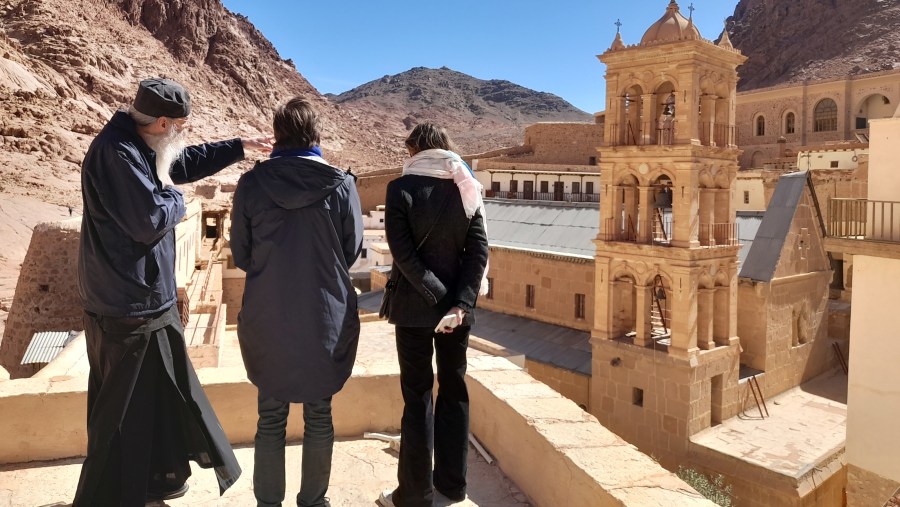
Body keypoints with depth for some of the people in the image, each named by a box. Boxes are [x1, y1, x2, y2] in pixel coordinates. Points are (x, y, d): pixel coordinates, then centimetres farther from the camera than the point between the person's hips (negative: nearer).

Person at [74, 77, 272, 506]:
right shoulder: (116, 153, -23)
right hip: (129, 305, -11)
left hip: (139, 298, 11)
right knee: (125, 408, 3)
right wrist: (174, 196, -8)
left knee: (159, 392, 22)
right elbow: (152, 220, -28)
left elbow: (187, 162, 25)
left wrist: (239, 146, 23)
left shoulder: (139, 147, 8)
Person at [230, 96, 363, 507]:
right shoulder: (341, 184, -9)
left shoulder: (251, 183, -8)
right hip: (327, 320, 0)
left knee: (271, 418, 15)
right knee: (319, 416, 15)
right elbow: (352, 250, 0)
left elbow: (241, 255, 0)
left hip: (267, 319, 1)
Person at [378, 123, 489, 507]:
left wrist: (440, 299, -14)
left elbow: (403, 253, -17)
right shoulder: (466, 188, 2)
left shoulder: (401, 188, -8)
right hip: (458, 304, 3)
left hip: (414, 306, -3)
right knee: (454, 389, 15)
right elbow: (479, 250, -7)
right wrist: (460, 302, -11)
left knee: (418, 395, 6)